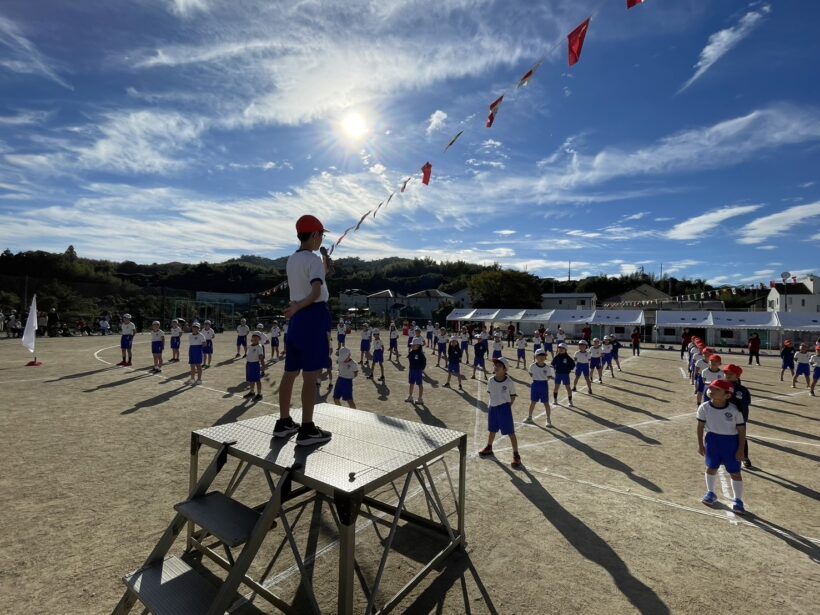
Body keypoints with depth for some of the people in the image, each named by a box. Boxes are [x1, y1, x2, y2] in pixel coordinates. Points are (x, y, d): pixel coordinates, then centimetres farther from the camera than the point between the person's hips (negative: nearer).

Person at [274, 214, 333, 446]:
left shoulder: (291, 260, 16)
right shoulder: (314, 259, -11)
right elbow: (316, 292, -24)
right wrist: (297, 307, -15)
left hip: (297, 318, 9)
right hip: (314, 317, -9)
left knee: (290, 373, 13)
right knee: (310, 376, -6)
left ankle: (284, 422, 22)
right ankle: (307, 429, -1)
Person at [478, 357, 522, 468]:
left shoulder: (509, 382, -15)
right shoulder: (491, 380, -5)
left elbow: (513, 395, -2)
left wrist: (508, 406, -7)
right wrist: (493, 402, 6)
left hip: (504, 408, -5)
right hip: (493, 407, 5)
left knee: (511, 432, 0)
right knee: (492, 430, 22)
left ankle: (516, 455, 12)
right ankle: (489, 448, 44)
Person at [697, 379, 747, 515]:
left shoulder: (734, 410, -16)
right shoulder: (704, 407, -10)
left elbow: (742, 430, -8)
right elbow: (700, 426, 0)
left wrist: (740, 449, -10)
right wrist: (700, 444, 0)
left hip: (731, 442, -2)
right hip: (712, 440, 2)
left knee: (735, 472, 6)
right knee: (711, 467, 14)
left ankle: (738, 500, 23)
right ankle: (711, 493, 33)